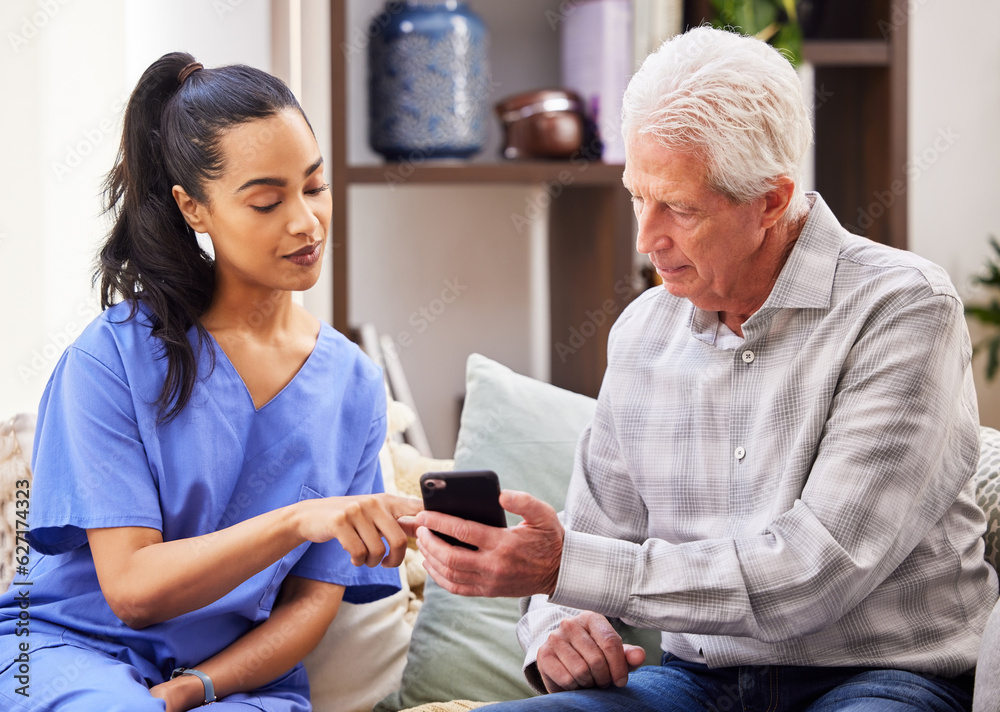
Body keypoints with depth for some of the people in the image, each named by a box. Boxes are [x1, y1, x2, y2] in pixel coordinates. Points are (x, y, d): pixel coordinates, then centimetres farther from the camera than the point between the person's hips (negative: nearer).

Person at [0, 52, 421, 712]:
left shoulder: (354, 385, 5)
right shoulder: (113, 356, -7)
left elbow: (313, 602, 4)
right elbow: (130, 588, -13)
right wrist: (297, 520, -28)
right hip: (69, 650, -3)